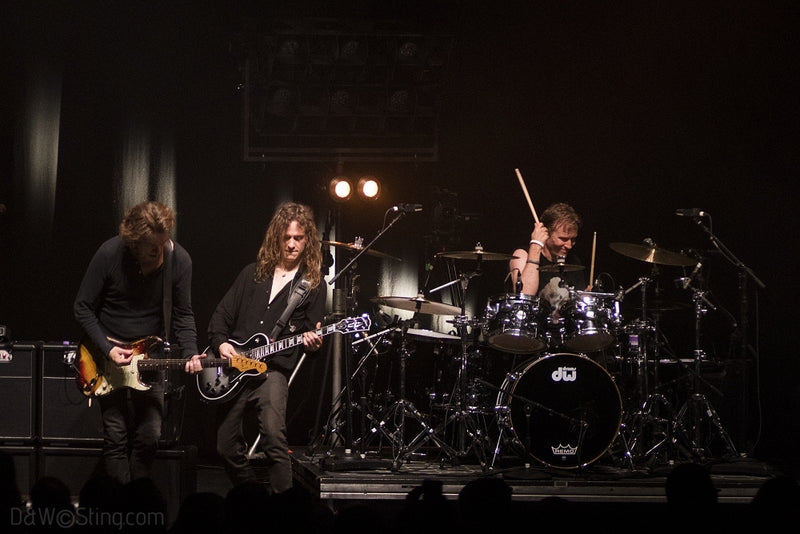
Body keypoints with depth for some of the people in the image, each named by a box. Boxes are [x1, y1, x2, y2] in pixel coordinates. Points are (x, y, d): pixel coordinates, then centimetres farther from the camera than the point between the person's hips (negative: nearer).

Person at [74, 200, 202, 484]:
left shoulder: (179, 260, -10)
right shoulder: (110, 254, -17)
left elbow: (183, 314, 0)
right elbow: (83, 307, -7)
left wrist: (190, 353, -16)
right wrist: (106, 349, -15)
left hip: (150, 354, 2)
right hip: (109, 352, -2)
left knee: (149, 436, 1)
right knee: (116, 436, -4)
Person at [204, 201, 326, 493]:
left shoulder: (313, 285, 6)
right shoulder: (253, 274, 14)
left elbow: (314, 333, 5)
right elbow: (221, 315, 14)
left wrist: (312, 342, -18)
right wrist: (221, 343, -4)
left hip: (274, 369, -4)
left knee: (274, 437, -27)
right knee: (227, 445, 6)